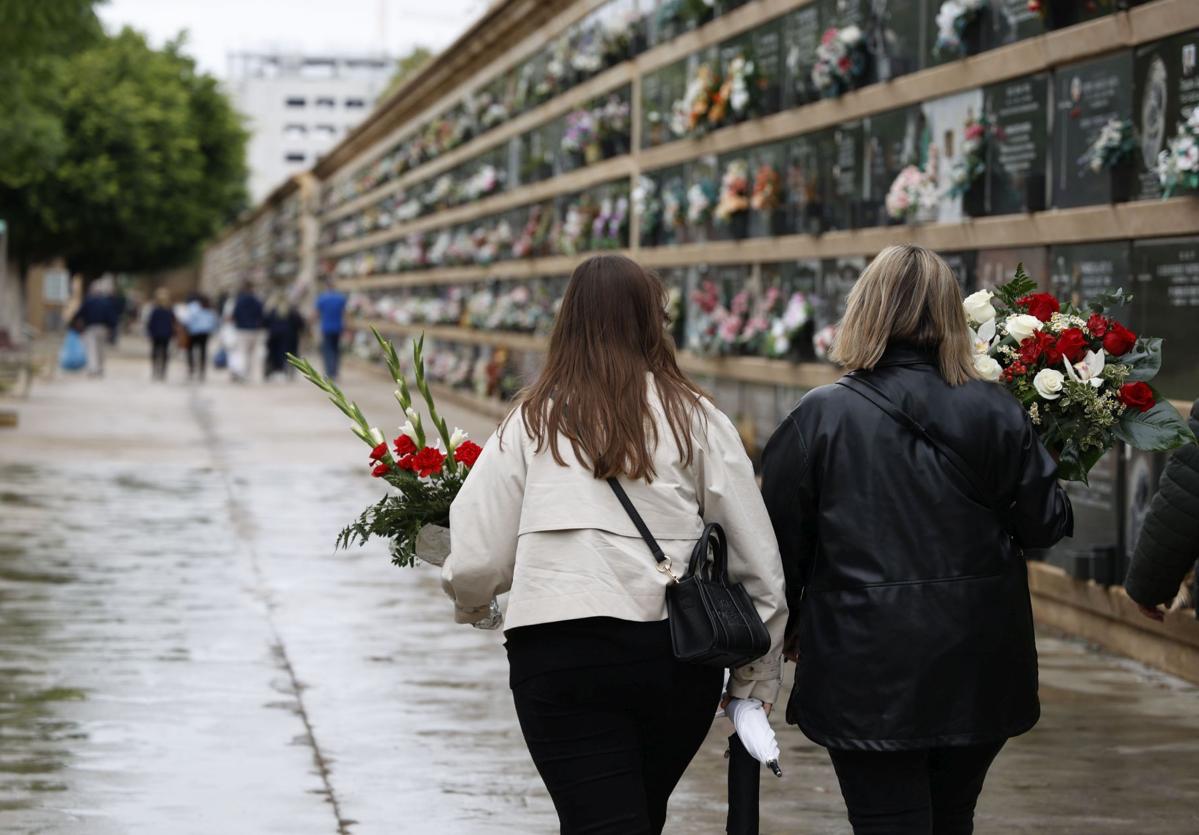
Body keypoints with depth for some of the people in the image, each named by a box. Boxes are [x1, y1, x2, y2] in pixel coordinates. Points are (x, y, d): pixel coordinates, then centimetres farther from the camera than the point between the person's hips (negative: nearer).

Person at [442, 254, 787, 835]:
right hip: (680, 656, 2)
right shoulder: (694, 418, 4)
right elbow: (758, 563, 4)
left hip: (563, 650, -2)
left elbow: (475, 560, -1)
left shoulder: (532, 423, 2)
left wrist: (471, 605, 23)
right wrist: (757, 679, 15)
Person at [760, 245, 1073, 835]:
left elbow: (781, 539, -2)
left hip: (868, 671, -3)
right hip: (977, 672, 3)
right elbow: (1045, 525, -1)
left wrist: (789, 626, 15)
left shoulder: (820, 417, -9)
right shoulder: (997, 412, -4)